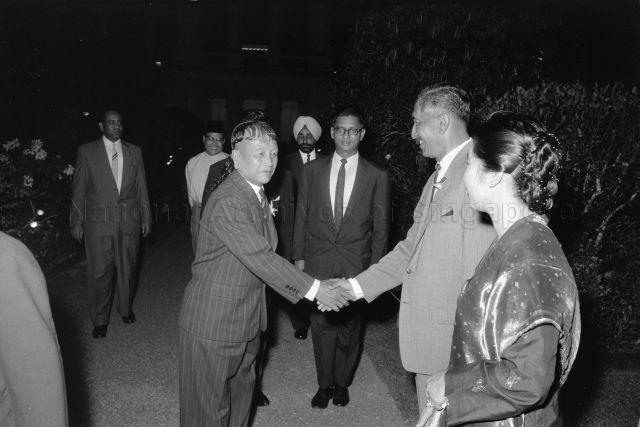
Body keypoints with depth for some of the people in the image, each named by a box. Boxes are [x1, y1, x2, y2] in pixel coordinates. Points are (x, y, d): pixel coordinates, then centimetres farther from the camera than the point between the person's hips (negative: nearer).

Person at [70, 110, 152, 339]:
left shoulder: (134, 152, 8)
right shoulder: (86, 151, 1)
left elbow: (142, 187, 10)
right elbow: (79, 189, 1)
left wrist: (146, 218, 8)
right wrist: (77, 222, -1)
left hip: (129, 221, 2)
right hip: (98, 222, -2)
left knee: (128, 268, 12)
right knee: (99, 272, 2)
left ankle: (126, 309, 32)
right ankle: (99, 320, 17)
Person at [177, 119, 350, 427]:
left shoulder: (258, 195, 9)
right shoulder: (227, 202, -24)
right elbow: (260, 258, -29)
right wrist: (313, 289, -25)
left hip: (248, 319, 9)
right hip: (213, 323, -9)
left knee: (241, 391, 24)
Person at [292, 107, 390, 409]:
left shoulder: (376, 177, 1)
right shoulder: (312, 170, 6)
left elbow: (381, 226, 4)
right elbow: (302, 216, 8)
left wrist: (375, 268, 0)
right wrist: (299, 257, 4)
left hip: (356, 266, -1)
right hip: (318, 262, 1)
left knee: (349, 327, 9)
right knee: (321, 325, 6)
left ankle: (342, 383, 31)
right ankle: (324, 384, 26)